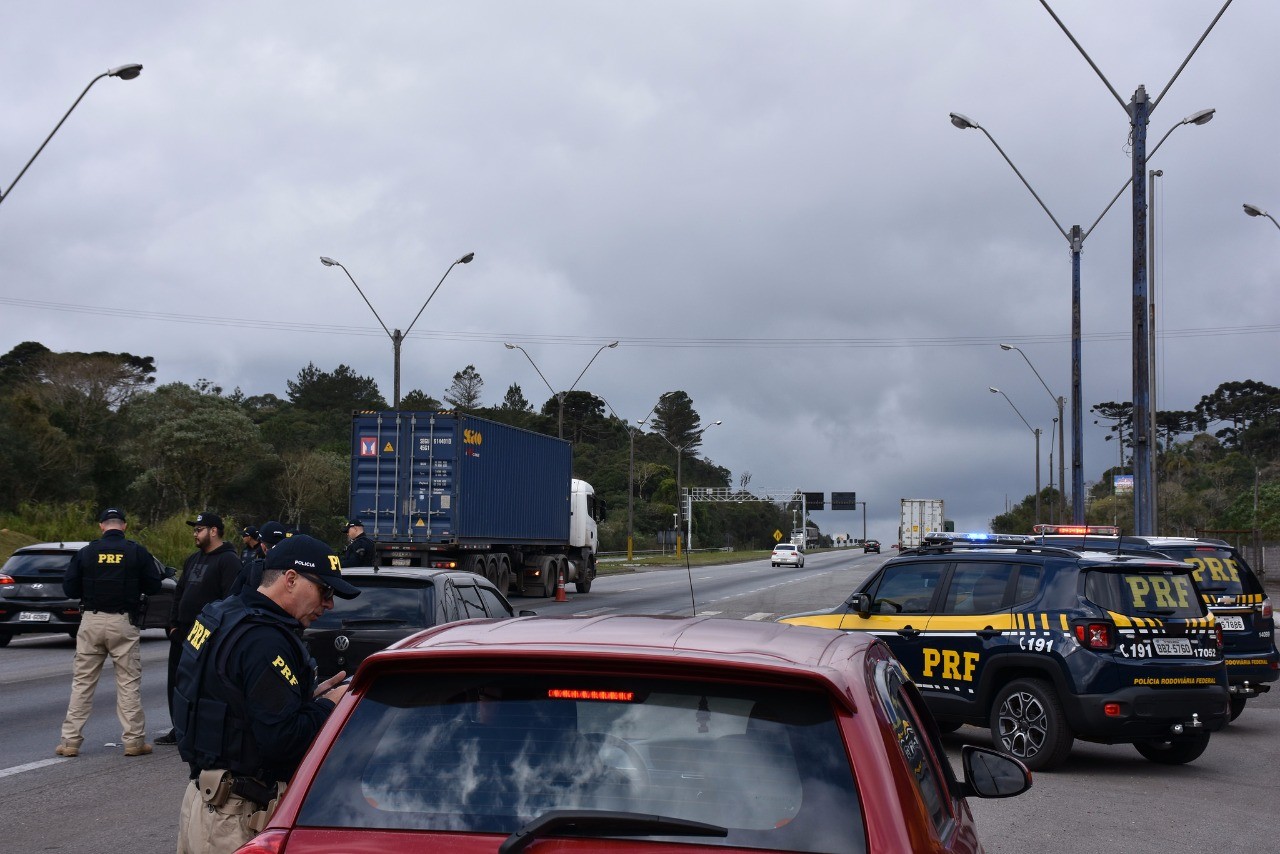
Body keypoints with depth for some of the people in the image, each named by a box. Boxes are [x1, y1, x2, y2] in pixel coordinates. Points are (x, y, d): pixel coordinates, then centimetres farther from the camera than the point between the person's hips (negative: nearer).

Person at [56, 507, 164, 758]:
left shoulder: (86, 552, 0)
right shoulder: (137, 552, -3)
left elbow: (69, 588, 1)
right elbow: (154, 586, 0)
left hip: (91, 621, 1)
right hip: (123, 623, -1)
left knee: (82, 681, 8)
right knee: (129, 682, 5)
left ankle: (70, 740, 7)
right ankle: (134, 740, 5)